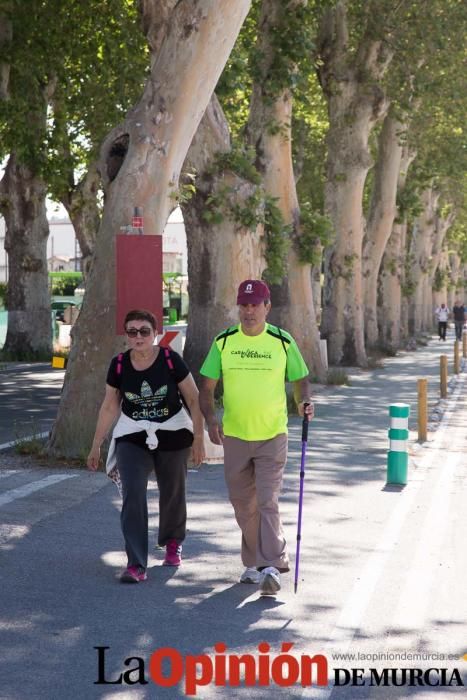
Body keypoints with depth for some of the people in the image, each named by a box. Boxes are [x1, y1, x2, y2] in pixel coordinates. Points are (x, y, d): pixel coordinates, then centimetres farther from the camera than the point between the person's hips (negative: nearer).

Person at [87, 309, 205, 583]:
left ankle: (173, 543, 44)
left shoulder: (171, 360, -12)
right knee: (133, 495, -16)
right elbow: (110, 407, 5)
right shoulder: (119, 365, -5)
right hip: (132, 437, 1)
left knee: (173, 494, 13)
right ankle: (136, 565, -15)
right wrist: (96, 445, 9)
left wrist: (199, 438, -8)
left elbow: (194, 399, -5)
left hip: (172, 435, -1)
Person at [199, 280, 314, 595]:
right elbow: (207, 387, 6)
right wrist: (211, 417, -11)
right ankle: (254, 562, 26)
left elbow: (301, 379, 8)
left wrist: (304, 401, -13)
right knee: (243, 504, 10)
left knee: (268, 501, -11)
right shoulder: (224, 342, 2)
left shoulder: (282, 342, -2)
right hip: (234, 436, 3)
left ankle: (272, 566, -7)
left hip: (272, 436, -3)